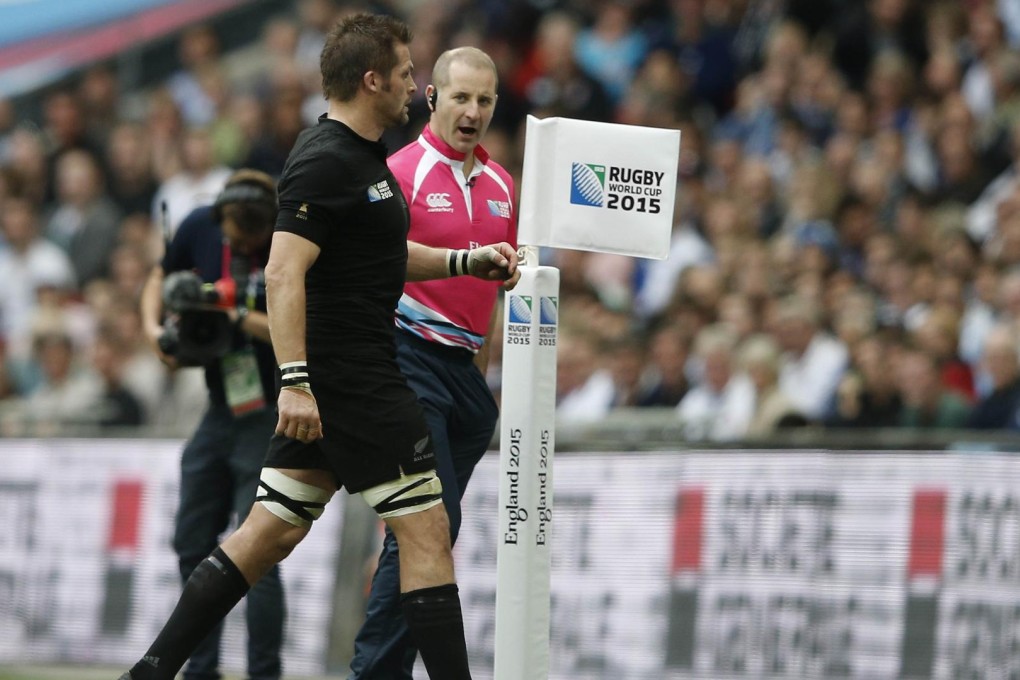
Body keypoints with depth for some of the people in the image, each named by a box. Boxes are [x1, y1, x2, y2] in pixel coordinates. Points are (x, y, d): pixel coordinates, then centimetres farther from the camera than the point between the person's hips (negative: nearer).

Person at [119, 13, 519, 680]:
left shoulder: (360, 155, 17)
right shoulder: (325, 162, -16)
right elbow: (283, 273, -23)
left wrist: (467, 260, 23)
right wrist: (295, 381, -28)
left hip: (324, 382, 10)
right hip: (353, 382, -10)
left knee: (273, 530, 8)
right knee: (427, 530, -6)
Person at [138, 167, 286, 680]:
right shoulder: (200, 228, -2)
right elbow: (160, 278, 15)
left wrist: (239, 316, -30)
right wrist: (153, 327, -4)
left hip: (272, 413, -7)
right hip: (221, 409, 7)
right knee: (193, 545, 11)